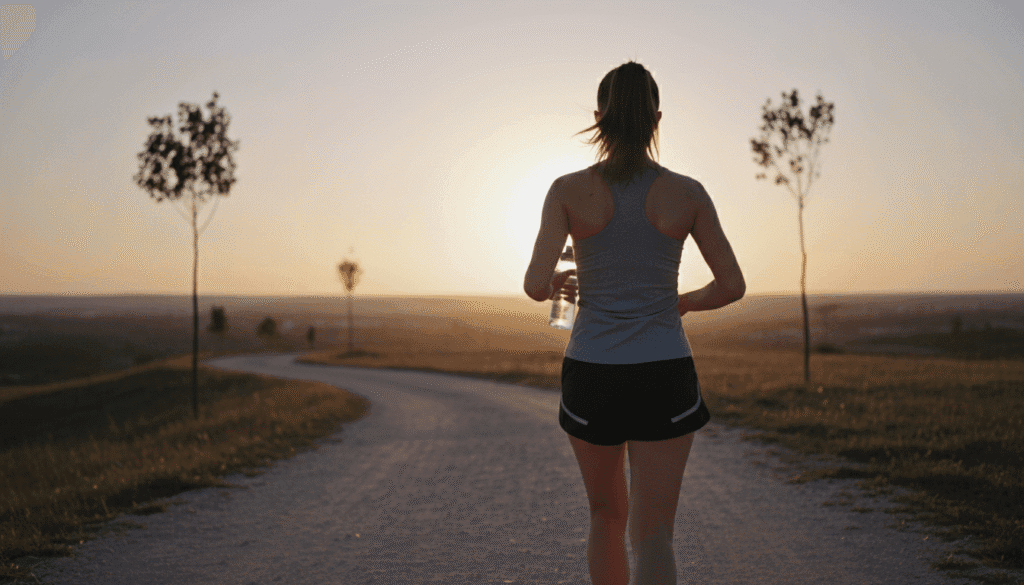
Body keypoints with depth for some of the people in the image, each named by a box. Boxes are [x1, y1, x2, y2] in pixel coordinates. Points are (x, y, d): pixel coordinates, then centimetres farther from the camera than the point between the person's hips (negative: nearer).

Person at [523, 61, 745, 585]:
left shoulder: (568, 190, -5)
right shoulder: (687, 192, -2)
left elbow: (535, 284, -13)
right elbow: (732, 286, 1)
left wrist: (553, 285, 12)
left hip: (592, 378, 1)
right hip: (663, 379, -1)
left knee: (608, 513, 24)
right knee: (653, 537, -1)